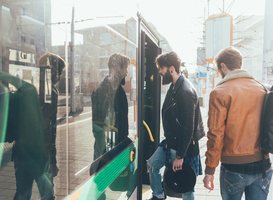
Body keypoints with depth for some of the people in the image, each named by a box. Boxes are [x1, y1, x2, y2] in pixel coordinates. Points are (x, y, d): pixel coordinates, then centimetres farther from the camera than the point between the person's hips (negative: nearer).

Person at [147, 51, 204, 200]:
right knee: (152, 164, 20)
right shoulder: (174, 87, 8)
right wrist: (168, 141, 18)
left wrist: (180, 155, -22)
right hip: (170, 142, 10)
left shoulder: (185, 92, -24)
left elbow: (188, 128, -25)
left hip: (182, 145, -10)